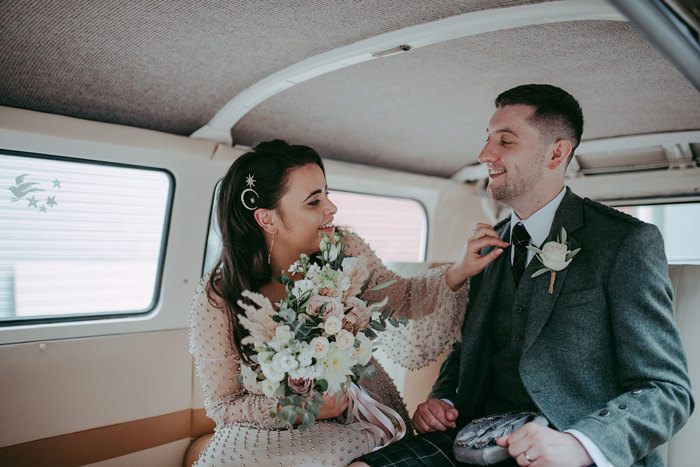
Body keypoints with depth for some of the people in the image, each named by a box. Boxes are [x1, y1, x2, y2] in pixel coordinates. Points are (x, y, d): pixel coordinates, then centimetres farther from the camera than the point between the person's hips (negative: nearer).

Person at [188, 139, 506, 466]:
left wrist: (458, 273, -12)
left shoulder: (343, 249, -12)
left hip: (366, 417, 1)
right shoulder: (217, 298, -18)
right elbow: (223, 405, -8)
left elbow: (402, 299, 4)